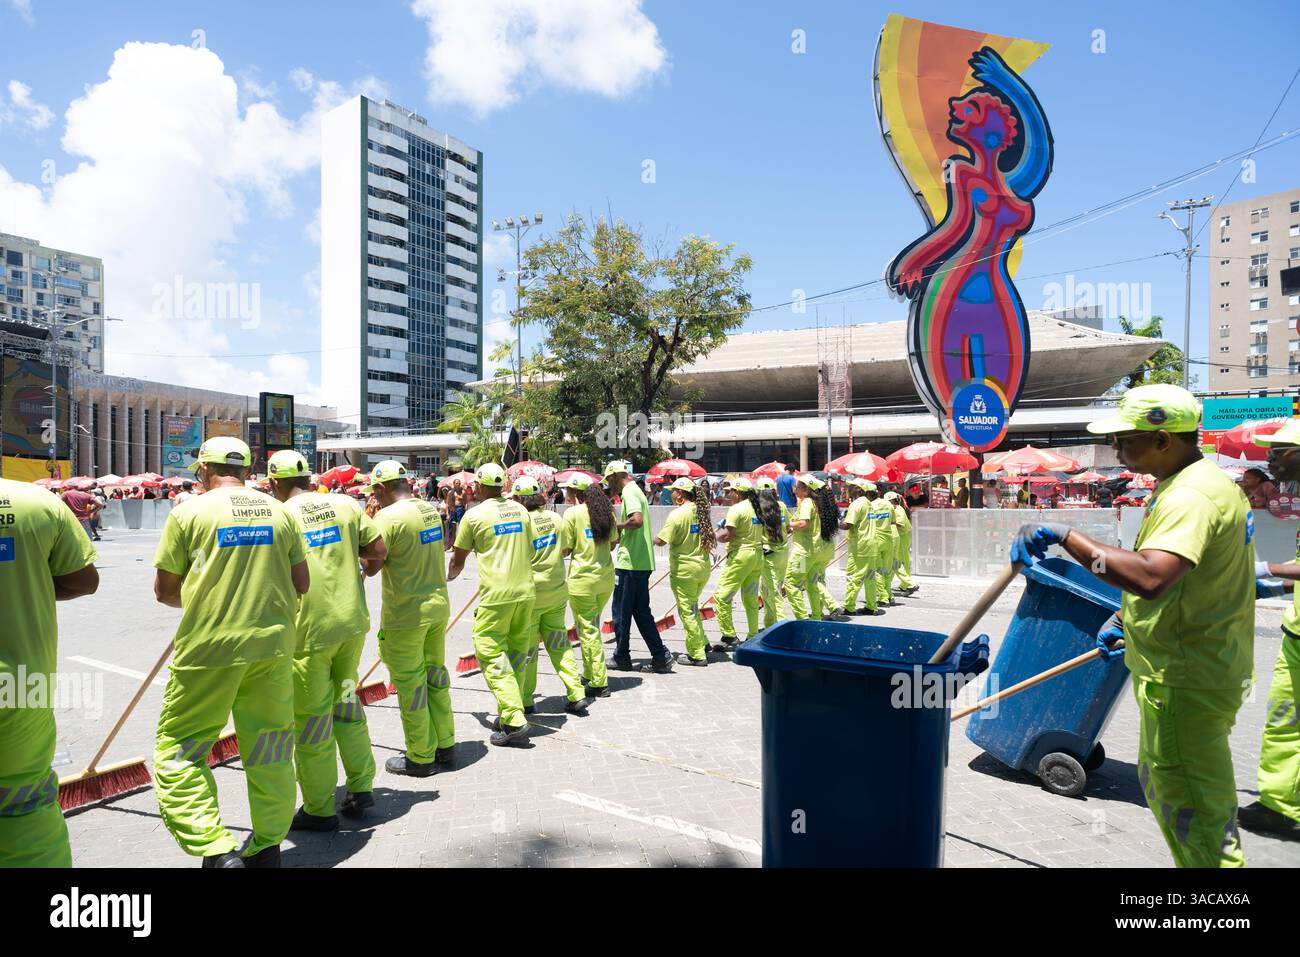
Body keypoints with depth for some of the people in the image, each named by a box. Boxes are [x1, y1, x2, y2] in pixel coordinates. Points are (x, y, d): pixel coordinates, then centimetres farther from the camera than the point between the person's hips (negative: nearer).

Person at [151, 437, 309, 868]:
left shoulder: (189, 512, -4)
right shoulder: (280, 512, 5)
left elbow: (164, 591, 0)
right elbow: (302, 583, 7)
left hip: (208, 647, -4)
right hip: (273, 644, 4)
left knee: (178, 750, 9)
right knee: (270, 748, 15)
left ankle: (216, 850, -2)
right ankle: (267, 848, 27)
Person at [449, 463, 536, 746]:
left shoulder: (474, 515, -4)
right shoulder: (520, 509, 9)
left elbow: (458, 559, 7)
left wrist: (449, 576, 27)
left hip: (496, 595, -6)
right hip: (525, 592, 6)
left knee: (492, 655, -1)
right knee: (516, 654, 13)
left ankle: (514, 721, -7)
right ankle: (509, 714, 21)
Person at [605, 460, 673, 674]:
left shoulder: (629, 492, -12)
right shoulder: (637, 491, 18)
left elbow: (637, 520, -28)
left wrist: (617, 526, -12)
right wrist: (618, 535, 18)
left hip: (630, 563, -9)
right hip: (643, 562, 9)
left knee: (621, 611, 3)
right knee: (641, 611, 13)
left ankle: (622, 658, 14)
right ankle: (661, 656, 11)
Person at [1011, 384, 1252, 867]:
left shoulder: (1191, 495, -24)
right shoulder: (1199, 482, 11)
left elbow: (1151, 577, -41)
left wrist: (1065, 536, -36)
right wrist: (1124, 618, 19)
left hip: (1184, 679, -11)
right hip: (1198, 668, 11)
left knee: (1192, 809, 2)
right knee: (1164, 785, 24)